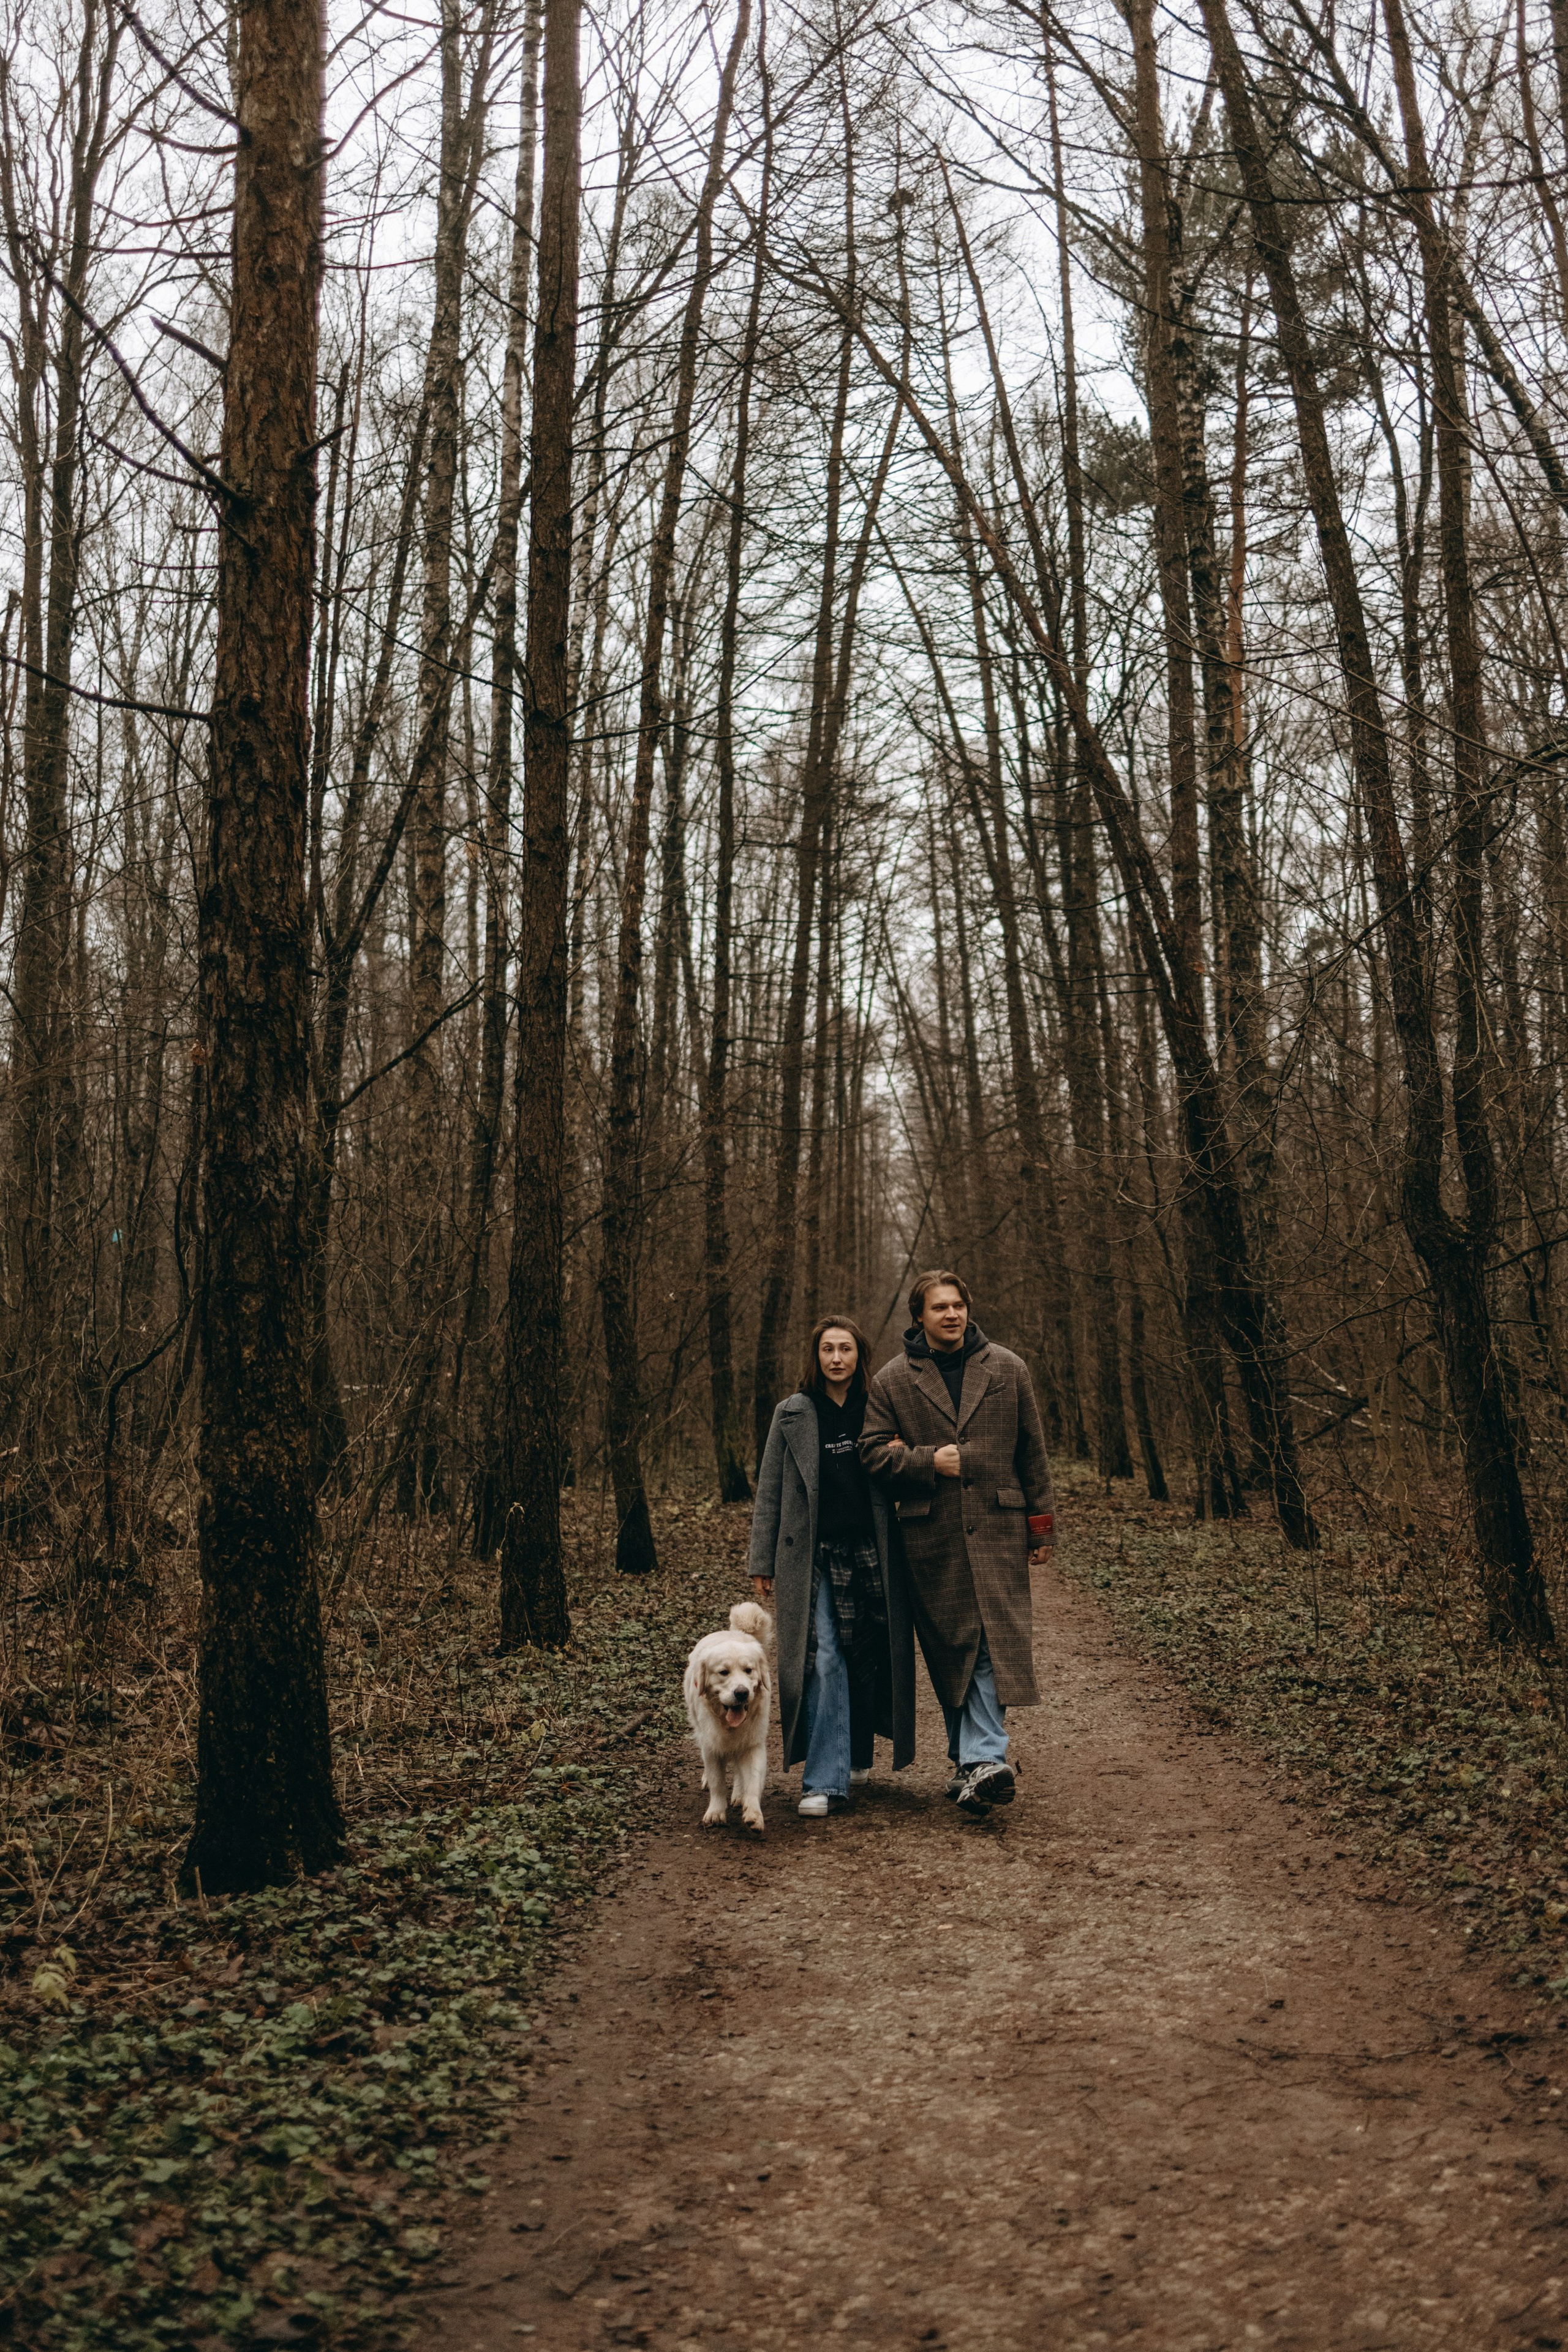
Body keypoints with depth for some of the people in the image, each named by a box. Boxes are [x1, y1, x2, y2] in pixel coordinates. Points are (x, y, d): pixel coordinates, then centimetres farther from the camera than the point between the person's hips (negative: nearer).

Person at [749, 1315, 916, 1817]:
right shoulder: (793, 1415, 4)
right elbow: (770, 1492, 6)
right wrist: (762, 1563, 3)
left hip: (870, 1553, 2)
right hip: (812, 1558, -2)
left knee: (870, 1657, 7)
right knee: (822, 1661, -10)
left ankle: (858, 1754, 31)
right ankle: (826, 1781, -7)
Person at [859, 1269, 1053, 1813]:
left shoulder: (1006, 1369, 8)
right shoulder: (892, 1381, 5)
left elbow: (1032, 1452, 11)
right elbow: (873, 1452, 3)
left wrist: (1041, 1523, 9)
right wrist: (929, 1462, -11)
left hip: (997, 1529, 0)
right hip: (931, 1538, 0)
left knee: (992, 1646, -10)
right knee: (949, 1651, 6)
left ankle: (978, 1760, -12)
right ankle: (975, 1758, 18)